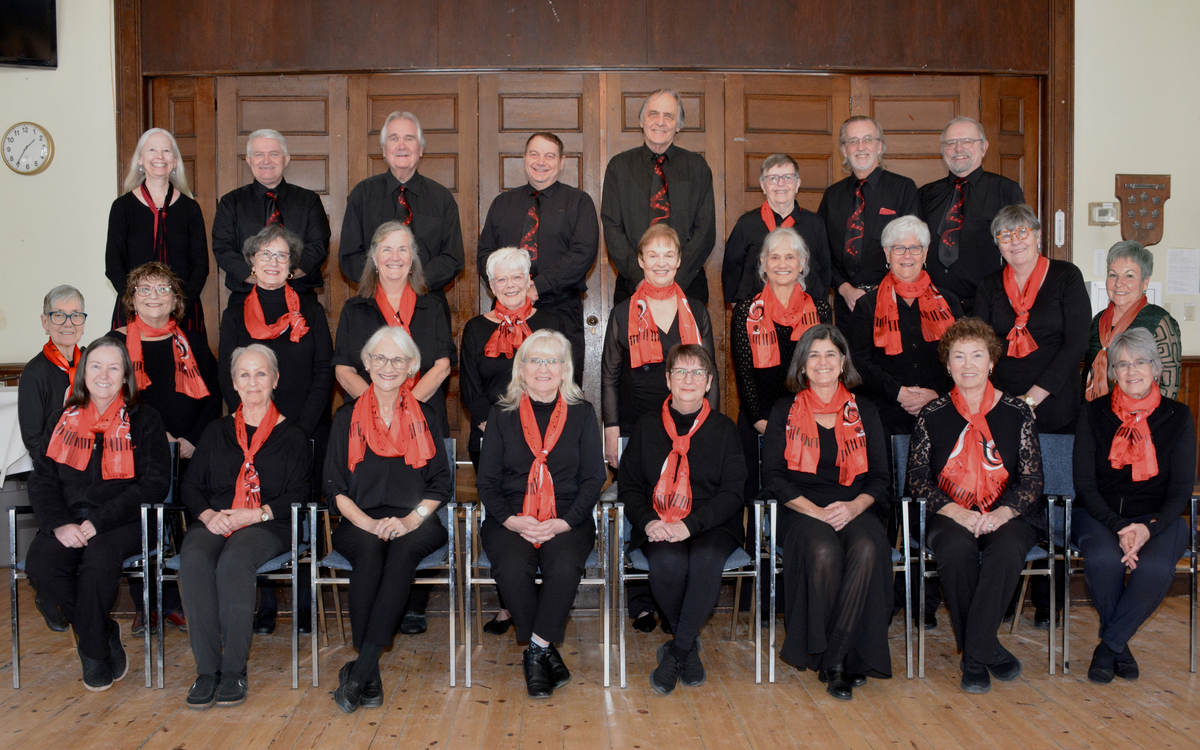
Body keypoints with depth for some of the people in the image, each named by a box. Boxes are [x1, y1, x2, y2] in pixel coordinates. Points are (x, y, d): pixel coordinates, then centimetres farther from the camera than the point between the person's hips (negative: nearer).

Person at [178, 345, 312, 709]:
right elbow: (191, 485, 15)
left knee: (234, 561, -36)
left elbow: (299, 495, 2)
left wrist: (254, 514, -13)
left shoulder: (292, 434, 13)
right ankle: (207, 669, -30)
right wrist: (208, 515, -6)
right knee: (193, 559, -33)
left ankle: (234, 670, -29)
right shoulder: (216, 432, 24)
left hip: (267, 526, -3)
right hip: (214, 524, 3)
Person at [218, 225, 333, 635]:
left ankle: (304, 606, 8)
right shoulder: (236, 313, 9)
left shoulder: (310, 310, 7)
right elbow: (228, 377, 5)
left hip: (305, 432, -1)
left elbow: (324, 372, 1)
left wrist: (301, 426, -10)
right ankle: (265, 606, 10)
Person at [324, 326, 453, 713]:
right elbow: (334, 486, 6)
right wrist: (367, 522, -12)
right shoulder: (347, 417, 13)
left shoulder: (425, 417, 14)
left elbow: (440, 484, 8)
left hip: (414, 524, 0)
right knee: (370, 552, -35)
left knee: (402, 551, -35)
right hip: (359, 524, 0)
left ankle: (359, 669, -37)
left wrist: (410, 520, -11)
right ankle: (370, 680, -35)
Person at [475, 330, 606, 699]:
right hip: (511, 520, 0)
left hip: (567, 520, 0)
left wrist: (565, 522, -9)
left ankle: (536, 651, -16)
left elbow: (593, 478, 7)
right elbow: (486, 481, 8)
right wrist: (512, 520, -10)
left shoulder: (582, 413, 11)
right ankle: (547, 651, -12)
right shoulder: (501, 415, 11)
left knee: (564, 566, -33)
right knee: (512, 568, -31)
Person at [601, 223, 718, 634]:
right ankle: (641, 604, 11)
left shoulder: (696, 312, 9)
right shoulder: (623, 314, 5)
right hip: (636, 427, -1)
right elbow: (609, 376, 6)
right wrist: (612, 429, -1)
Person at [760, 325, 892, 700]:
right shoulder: (785, 411, 12)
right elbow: (773, 476, 3)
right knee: (823, 551, -35)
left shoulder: (864, 411, 17)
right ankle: (827, 657, -19)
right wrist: (814, 511, -12)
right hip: (801, 509, -1)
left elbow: (880, 476, 12)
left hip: (854, 508, 2)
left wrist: (854, 506, -10)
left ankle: (835, 659, -26)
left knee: (867, 549, -33)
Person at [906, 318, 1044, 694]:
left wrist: (1003, 512, -16)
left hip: (1006, 516, 0)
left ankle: (974, 656, -23)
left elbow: (1032, 479, 3)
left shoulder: (1016, 411, 7)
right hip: (950, 517, 0)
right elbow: (917, 477, 3)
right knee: (956, 550, -34)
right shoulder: (933, 414, 8)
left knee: (1006, 551, -34)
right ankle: (987, 649, -17)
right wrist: (954, 511, -15)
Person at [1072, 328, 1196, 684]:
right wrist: (1119, 528, -17)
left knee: (1156, 567, -33)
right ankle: (1120, 645, -5)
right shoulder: (1093, 413, 4)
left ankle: (1108, 645, -10)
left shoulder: (1177, 416, 5)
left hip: (1158, 518, 0)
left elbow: (1181, 489, 1)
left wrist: (1148, 527, -18)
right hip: (1099, 514, 0)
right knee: (1104, 559, -33)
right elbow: (1085, 484, -1)